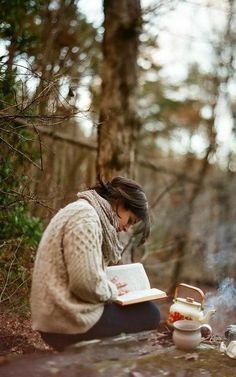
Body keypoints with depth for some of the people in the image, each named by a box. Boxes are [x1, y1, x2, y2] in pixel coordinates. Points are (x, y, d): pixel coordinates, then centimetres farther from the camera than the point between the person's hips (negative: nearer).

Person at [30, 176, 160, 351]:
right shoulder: (85, 217, -17)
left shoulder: (82, 211, 15)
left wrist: (110, 286, 7)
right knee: (150, 314, -2)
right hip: (70, 324, -10)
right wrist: (112, 290, -7)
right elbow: (86, 283, -25)